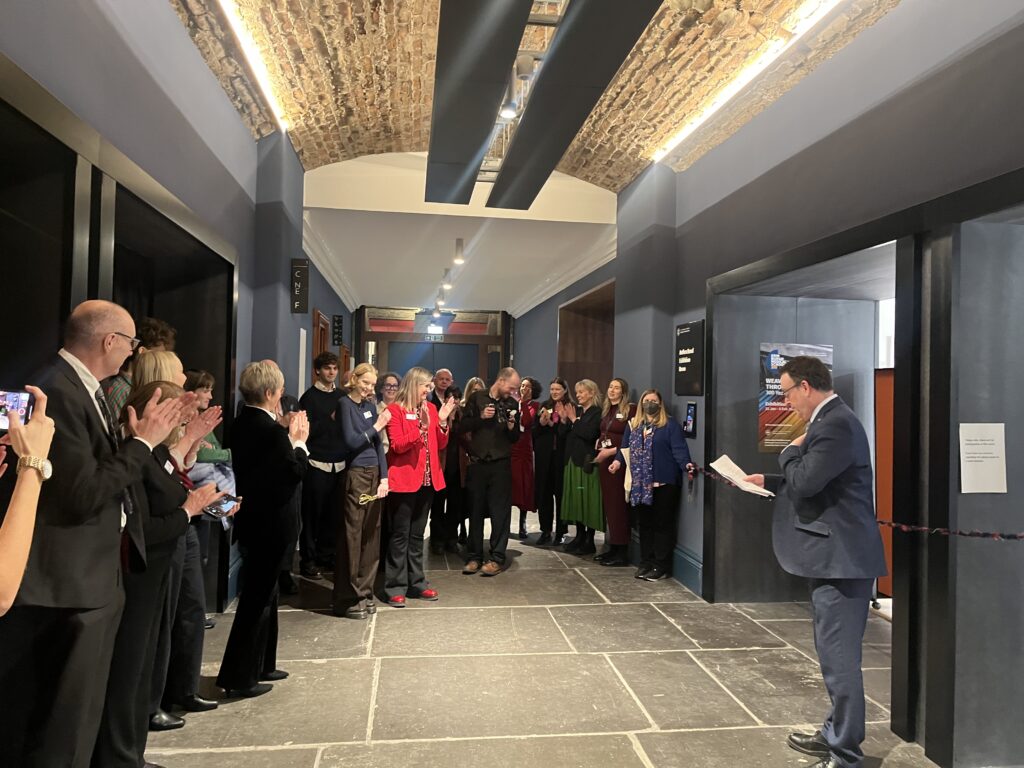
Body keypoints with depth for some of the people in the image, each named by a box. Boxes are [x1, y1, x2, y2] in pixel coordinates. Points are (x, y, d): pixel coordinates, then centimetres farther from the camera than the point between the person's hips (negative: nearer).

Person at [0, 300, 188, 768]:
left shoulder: (84, 389, 9)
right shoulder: (59, 392, -22)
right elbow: (84, 495, -26)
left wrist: (150, 436, 5)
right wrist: (142, 443, -17)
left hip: (95, 576, 10)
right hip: (71, 584, -10)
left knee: (78, 713, 24)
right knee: (63, 724, 4)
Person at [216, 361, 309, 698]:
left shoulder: (242, 423, 6)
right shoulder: (271, 430, -22)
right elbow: (294, 472, -16)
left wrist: (289, 439, 6)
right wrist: (299, 443, -3)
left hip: (252, 518, 9)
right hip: (270, 523, -9)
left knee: (263, 593, 20)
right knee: (258, 597, 1)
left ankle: (261, 665, 32)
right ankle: (239, 676, 11)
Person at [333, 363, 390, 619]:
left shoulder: (370, 405, 13)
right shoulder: (345, 404, -5)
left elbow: (378, 444, 11)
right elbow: (351, 441, -14)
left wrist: (384, 476, 3)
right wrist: (376, 427, -10)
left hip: (374, 474, 7)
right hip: (354, 475, -6)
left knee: (371, 535, 9)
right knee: (351, 536, -3)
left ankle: (364, 593, 20)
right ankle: (346, 599, 5)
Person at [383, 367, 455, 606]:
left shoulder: (430, 408, 11)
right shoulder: (395, 410, -7)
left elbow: (440, 445, 11)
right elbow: (396, 446, -14)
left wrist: (442, 422, -5)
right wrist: (421, 427, -23)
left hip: (426, 480, 6)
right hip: (404, 481, -6)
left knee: (417, 534, 14)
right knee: (400, 535, -1)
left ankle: (416, 582, 21)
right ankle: (395, 587, 6)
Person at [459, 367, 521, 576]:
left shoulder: (512, 404, 6)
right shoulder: (477, 398, 1)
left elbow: (515, 438, 10)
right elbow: (462, 427, -1)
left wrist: (512, 426, -10)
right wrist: (481, 417, -15)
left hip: (501, 464, 1)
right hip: (477, 462, 0)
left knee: (500, 512, -1)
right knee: (475, 510, 7)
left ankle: (497, 558, 7)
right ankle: (474, 556, 16)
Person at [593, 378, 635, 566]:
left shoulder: (631, 409, -8)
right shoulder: (605, 410, 16)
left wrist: (612, 451, -14)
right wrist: (599, 446, 5)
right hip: (604, 462, 7)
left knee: (619, 506, -4)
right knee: (608, 504, 9)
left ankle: (622, 552, 3)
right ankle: (613, 548, 17)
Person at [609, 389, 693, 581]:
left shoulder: (670, 425, -2)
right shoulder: (632, 425, 14)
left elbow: (678, 449, -10)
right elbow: (625, 448, 12)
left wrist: (686, 464, -27)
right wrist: (618, 461, -6)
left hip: (664, 482, -5)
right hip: (640, 484, 5)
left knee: (662, 524, 1)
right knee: (644, 524, 12)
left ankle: (661, 566, 7)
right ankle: (646, 563, 21)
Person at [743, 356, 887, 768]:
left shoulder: (835, 424, -19)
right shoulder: (829, 420, 14)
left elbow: (805, 481, -25)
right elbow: (810, 482, 21)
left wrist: (790, 451, -7)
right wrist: (767, 482, 17)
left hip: (841, 558, -11)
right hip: (834, 556, 11)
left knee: (840, 657, -1)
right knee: (834, 653, 20)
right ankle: (835, 733, 34)